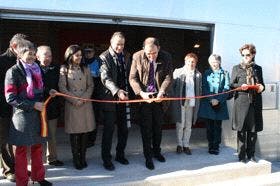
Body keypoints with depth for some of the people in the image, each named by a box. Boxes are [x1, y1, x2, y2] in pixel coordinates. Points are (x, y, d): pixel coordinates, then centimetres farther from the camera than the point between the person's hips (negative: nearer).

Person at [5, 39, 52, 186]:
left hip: (38, 114, 6)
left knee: (37, 147, 15)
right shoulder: (13, 72, -10)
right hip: (22, 115, -5)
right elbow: (10, 98, -14)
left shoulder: (36, 69, 9)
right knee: (22, 150, 8)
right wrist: (33, 105, -17)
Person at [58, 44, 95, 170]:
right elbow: (62, 88, -4)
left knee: (85, 132, 4)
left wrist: (84, 98, -7)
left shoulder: (85, 68, 10)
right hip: (72, 105, -3)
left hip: (86, 104, 3)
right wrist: (75, 100, -10)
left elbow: (90, 86, 8)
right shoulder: (64, 69, 1)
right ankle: (76, 159, 13)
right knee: (74, 132, 0)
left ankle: (83, 158, 16)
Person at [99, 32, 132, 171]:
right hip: (110, 99, -5)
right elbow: (106, 78, -19)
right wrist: (117, 91, -34)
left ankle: (120, 154, 30)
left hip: (124, 98, 5)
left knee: (124, 129, 12)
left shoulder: (126, 57, 11)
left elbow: (129, 75, 12)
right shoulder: (104, 57, -6)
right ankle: (106, 158, 18)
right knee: (109, 130, 3)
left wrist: (129, 93, 1)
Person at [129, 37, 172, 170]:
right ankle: (148, 156, 19)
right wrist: (141, 93, -23)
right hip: (143, 97, -2)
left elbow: (168, 77, -5)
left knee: (158, 126, 15)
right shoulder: (137, 57, -10)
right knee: (146, 128, 4)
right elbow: (132, 78, -9)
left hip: (159, 97, 2)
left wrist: (162, 92, -21)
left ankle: (156, 151, 36)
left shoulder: (166, 58, -5)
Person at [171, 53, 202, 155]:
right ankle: (179, 144, 20)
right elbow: (172, 86, 1)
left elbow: (199, 89, 10)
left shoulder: (198, 74, 5)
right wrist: (175, 98, -5)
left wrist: (197, 100, 3)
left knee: (188, 125, 9)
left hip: (192, 103, 2)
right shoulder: (177, 72, -1)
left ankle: (186, 145, 21)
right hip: (180, 103, -2)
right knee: (180, 125, 5)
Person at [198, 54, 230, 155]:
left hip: (220, 104, -1)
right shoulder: (206, 73, 9)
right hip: (207, 104, 1)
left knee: (217, 127, 3)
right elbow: (204, 88, 1)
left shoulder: (225, 73, 5)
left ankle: (216, 146, 12)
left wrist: (218, 100, -13)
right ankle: (210, 146, 16)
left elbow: (226, 89, -2)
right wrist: (211, 99, -12)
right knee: (209, 126, 6)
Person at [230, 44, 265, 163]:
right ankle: (241, 155, 13)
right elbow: (231, 85, 4)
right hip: (241, 102, -3)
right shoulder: (236, 68, 6)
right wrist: (240, 86, -15)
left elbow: (262, 84, 18)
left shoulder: (258, 68, 14)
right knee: (241, 130, 2)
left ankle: (251, 154, 22)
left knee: (253, 130, 7)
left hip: (255, 103, 3)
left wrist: (261, 88, -5)